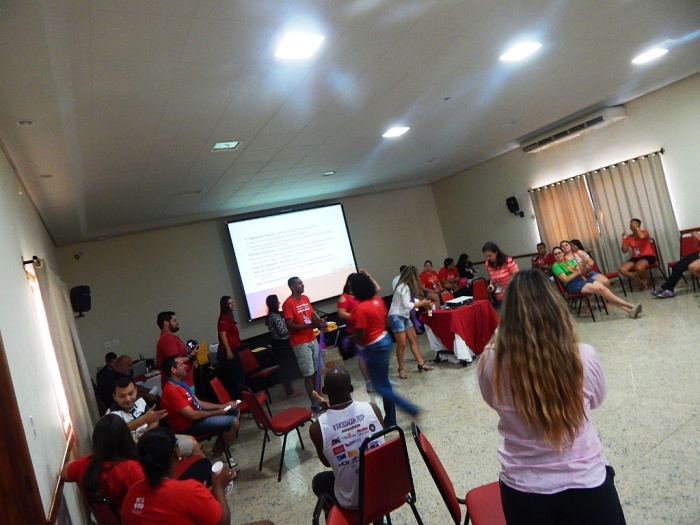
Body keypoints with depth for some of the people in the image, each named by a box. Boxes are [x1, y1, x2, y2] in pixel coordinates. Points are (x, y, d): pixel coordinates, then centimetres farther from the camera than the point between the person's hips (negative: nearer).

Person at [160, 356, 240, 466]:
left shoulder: (180, 384, 9)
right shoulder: (172, 390, -24)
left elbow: (198, 403, 13)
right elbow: (193, 416, -25)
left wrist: (222, 406, 3)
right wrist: (217, 412, -12)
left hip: (197, 415, 10)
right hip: (189, 426, -10)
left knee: (235, 412, 9)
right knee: (233, 422, -20)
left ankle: (217, 449, 12)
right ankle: (216, 456, 0)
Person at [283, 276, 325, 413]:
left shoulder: (305, 298, 9)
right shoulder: (288, 303, -14)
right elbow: (290, 326, -18)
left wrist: (319, 321, -6)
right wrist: (310, 325, -25)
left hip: (312, 339, 7)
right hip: (300, 343, -7)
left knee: (317, 371, 10)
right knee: (308, 374, -1)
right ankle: (314, 403, 9)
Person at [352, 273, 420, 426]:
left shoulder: (360, 308, -23)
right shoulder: (378, 300, 2)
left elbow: (361, 335, -21)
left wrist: (349, 339, -3)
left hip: (374, 347, -9)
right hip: (384, 339, 9)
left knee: (380, 387, 5)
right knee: (384, 382, 18)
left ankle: (411, 409, 6)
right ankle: (390, 420, 28)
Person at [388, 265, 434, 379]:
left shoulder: (406, 286, 8)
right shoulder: (403, 287, -21)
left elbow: (411, 300, 12)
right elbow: (407, 305, -22)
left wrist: (423, 302, 4)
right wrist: (422, 303, -12)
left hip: (405, 316, 10)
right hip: (396, 317, -10)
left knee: (413, 338, 11)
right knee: (402, 344, -5)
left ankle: (421, 364, 17)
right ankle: (401, 368, 10)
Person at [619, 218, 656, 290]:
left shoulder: (644, 232, -1)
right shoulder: (629, 237, 10)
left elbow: (642, 236, -29)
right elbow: (624, 251, 4)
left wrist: (636, 228, -14)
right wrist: (624, 239, -3)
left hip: (648, 256, -5)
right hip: (635, 258, 5)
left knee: (638, 267, -39)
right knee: (622, 270, -19)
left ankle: (646, 280, -3)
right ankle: (641, 281, -3)